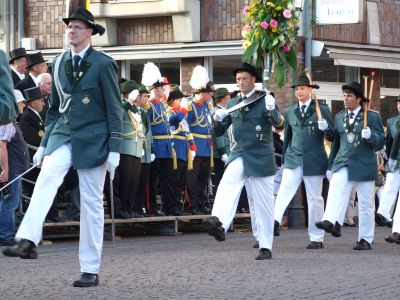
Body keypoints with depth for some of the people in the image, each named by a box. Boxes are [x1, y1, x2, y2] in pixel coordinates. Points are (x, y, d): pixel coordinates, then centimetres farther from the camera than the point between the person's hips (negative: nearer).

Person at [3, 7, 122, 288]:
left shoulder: (103, 64, -3)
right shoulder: (59, 63, 12)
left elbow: (115, 109, -4)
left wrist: (115, 149, -9)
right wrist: (44, 143, 14)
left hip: (92, 139, -3)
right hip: (63, 135, 3)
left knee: (91, 204, 0)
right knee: (47, 177, -26)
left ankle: (91, 270, 6)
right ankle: (28, 240, -41)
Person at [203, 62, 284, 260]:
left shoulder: (265, 100, -2)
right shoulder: (233, 104, 12)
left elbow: (279, 124, -17)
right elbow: (219, 132, 13)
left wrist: (272, 110, -37)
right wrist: (218, 119, -10)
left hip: (261, 159, -3)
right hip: (239, 155, 3)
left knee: (263, 204, 1)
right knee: (227, 184, -27)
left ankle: (265, 247, 9)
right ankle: (219, 223, -46)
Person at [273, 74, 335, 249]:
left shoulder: (322, 110, 2)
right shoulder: (289, 111, 11)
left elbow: (332, 137, 2)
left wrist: (326, 128, -20)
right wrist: (284, 160, 20)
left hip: (314, 161, -2)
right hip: (293, 159, 2)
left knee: (315, 199, 4)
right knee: (285, 189, -21)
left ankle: (317, 238, 10)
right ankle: (275, 221, -37)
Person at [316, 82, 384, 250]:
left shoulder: (373, 117, 1)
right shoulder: (339, 117, 14)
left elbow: (380, 143, 0)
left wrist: (370, 136, -21)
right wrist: (330, 166, 19)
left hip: (364, 165, -2)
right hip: (343, 164, 2)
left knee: (366, 204, 3)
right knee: (336, 190, -25)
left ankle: (365, 239, 11)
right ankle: (331, 223, -42)